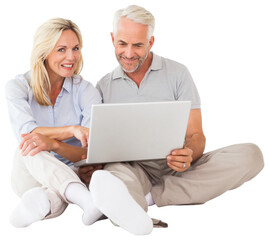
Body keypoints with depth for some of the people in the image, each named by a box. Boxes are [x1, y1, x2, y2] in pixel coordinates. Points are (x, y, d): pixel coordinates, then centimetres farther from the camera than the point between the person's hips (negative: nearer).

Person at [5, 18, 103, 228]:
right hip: (29, 176, 0)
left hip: (72, 174, 0)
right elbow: (25, 131, -21)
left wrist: (53, 144, -35)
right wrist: (72, 130, -37)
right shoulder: (18, 87, -1)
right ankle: (86, 199, -54)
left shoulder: (86, 91, -4)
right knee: (28, 147, -35)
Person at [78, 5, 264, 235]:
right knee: (117, 169, -35)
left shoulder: (177, 74, 8)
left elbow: (195, 134, 2)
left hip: (177, 168, 0)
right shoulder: (104, 86, 14)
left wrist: (188, 155, -23)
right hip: (134, 167, 0)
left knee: (250, 154, -25)